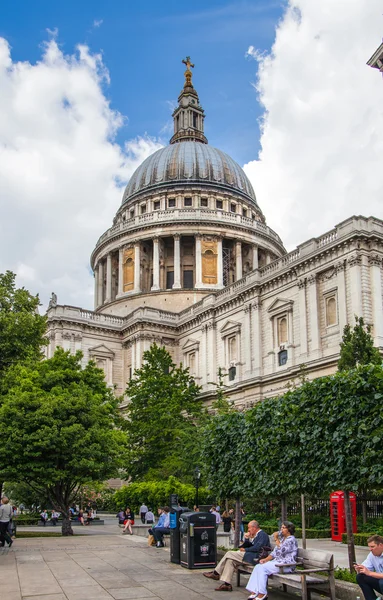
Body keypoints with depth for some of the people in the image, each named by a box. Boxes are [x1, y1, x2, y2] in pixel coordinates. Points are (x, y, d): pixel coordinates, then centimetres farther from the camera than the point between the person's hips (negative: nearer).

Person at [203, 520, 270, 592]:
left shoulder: (262, 535, -8)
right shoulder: (256, 535, 21)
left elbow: (257, 548, -21)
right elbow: (246, 546, 21)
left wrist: (245, 549, -10)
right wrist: (246, 539, 4)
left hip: (255, 558, -10)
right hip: (251, 556, 10)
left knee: (229, 554, -10)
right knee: (230, 560, -1)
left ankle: (216, 573, 3)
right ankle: (226, 584, -5)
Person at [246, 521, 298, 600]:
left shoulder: (291, 540, -7)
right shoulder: (282, 538, 21)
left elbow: (281, 551, -20)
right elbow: (274, 552, 19)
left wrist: (276, 539, -11)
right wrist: (266, 559, 4)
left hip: (286, 565, -9)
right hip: (277, 561, 9)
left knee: (263, 568, -26)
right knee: (257, 567, -13)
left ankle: (262, 594, -21)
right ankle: (254, 592, -20)